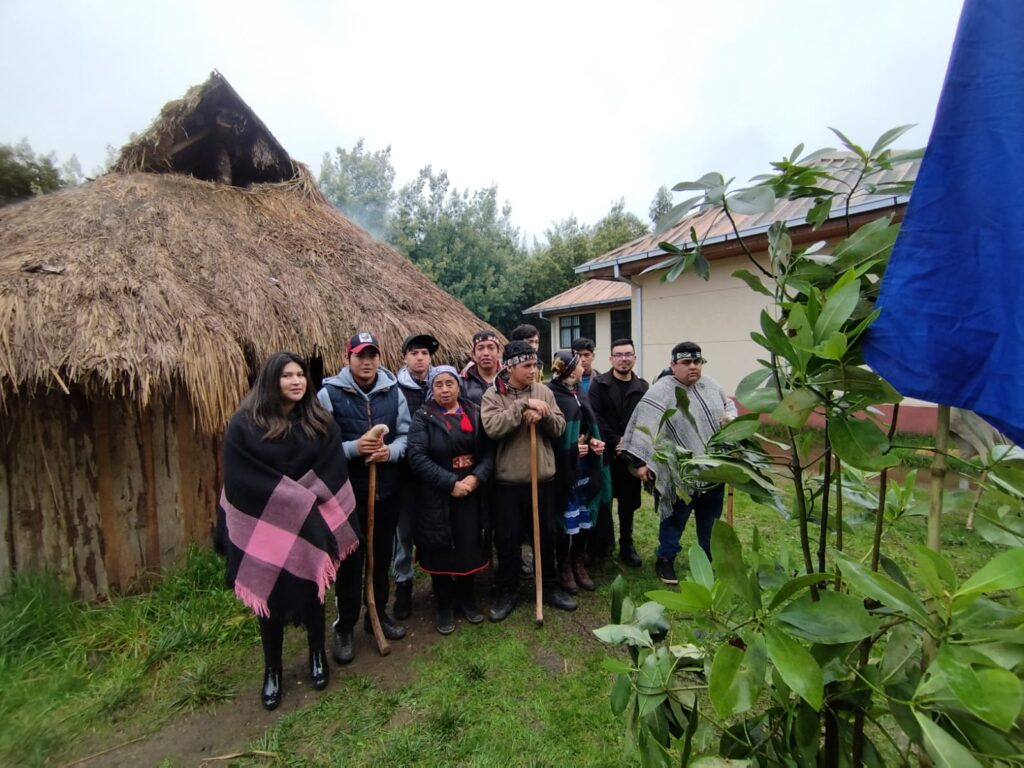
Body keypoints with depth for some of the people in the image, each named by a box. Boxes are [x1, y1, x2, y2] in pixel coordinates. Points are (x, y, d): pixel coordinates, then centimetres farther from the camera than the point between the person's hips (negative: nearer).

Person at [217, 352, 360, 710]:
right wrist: (296, 498, -14)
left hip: (310, 525, 2)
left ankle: (317, 657, 39)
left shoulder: (320, 421, -1)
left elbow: (333, 470, -4)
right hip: (263, 526, -1)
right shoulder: (244, 424, -9)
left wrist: (306, 501, -15)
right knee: (270, 597, 12)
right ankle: (272, 671, 35)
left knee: (311, 592, 14)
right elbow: (239, 479, -13)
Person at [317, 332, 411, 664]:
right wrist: (354, 448, -24)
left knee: (382, 556, 18)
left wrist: (390, 451, -16)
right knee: (349, 561, 8)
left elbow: (406, 434, 4)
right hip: (347, 493, -3)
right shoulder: (329, 394, -8)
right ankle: (344, 627, 29)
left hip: (387, 491, 3)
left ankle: (379, 613, 39)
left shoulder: (394, 392, 1)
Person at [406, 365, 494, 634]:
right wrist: (451, 483, -20)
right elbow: (417, 457, -16)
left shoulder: (475, 413, 5)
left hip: (472, 494, 3)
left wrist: (477, 477, -16)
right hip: (437, 497, -2)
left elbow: (490, 449, 0)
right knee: (441, 551, 9)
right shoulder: (423, 417, -5)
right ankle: (445, 605, 29)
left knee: (470, 547, 12)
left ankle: (466, 597, 35)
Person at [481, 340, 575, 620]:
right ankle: (507, 591, 29)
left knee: (546, 535, 16)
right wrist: (524, 405, -26)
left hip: (541, 477, 3)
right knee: (507, 538, 8)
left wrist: (544, 415, -20)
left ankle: (550, 587, 36)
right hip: (508, 480, -3)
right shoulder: (492, 395, -7)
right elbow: (493, 428, -23)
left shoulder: (544, 391, 4)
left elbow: (559, 428, 0)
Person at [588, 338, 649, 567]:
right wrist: (615, 441, -15)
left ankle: (627, 546, 27)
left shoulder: (642, 387, 7)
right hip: (604, 453, -3)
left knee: (629, 502, 12)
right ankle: (601, 547, 17)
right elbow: (594, 417, -10)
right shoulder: (599, 383, -1)